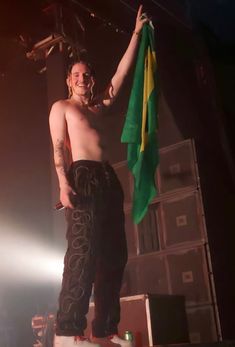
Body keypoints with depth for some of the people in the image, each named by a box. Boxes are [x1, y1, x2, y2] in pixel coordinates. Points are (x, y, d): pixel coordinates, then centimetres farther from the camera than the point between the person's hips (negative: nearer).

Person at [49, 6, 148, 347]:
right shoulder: (61, 107, 13)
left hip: (109, 179, 7)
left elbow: (121, 72, 31)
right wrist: (64, 182, -17)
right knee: (83, 249, -20)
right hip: (83, 177, -7)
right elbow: (58, 147, -1)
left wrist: (136, 32, 32)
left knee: (114, 254, 0)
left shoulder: (98, 107, 29)